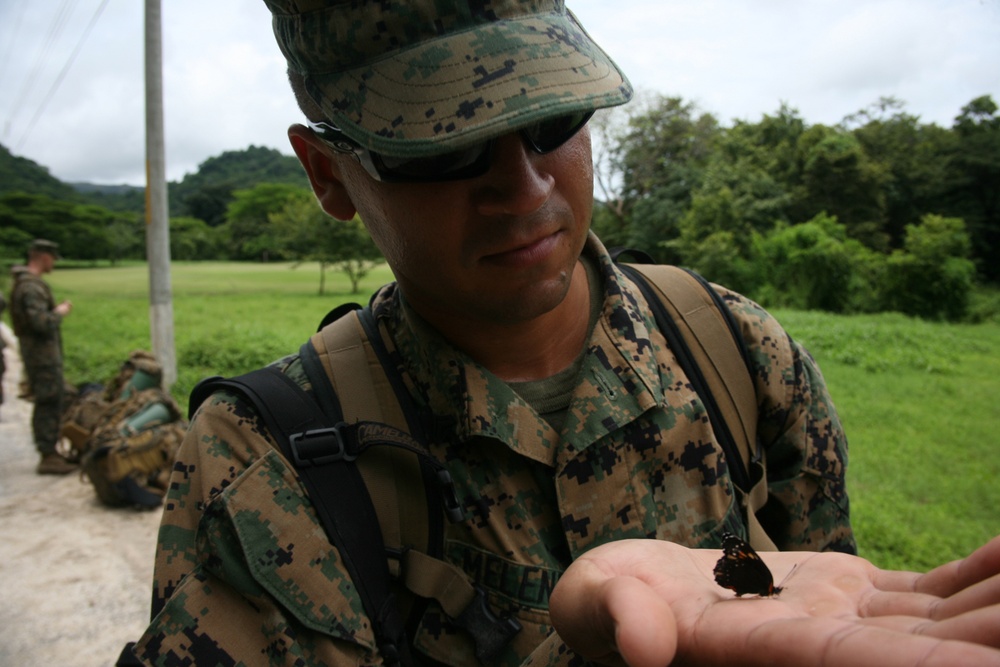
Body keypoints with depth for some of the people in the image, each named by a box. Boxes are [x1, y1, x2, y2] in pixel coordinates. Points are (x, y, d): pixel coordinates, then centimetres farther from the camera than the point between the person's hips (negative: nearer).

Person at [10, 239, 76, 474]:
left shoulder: (23, 283, 16)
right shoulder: (31, 286, -17)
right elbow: (41, 323, -26)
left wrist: (56, 310, 9)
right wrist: (59, 313, -9)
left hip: (42, 353, 10)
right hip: (42, 352, -10)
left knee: (49, 405, 16)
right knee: (48, 404, -6)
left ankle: (50, 452, 25)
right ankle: (48, 457, -1)